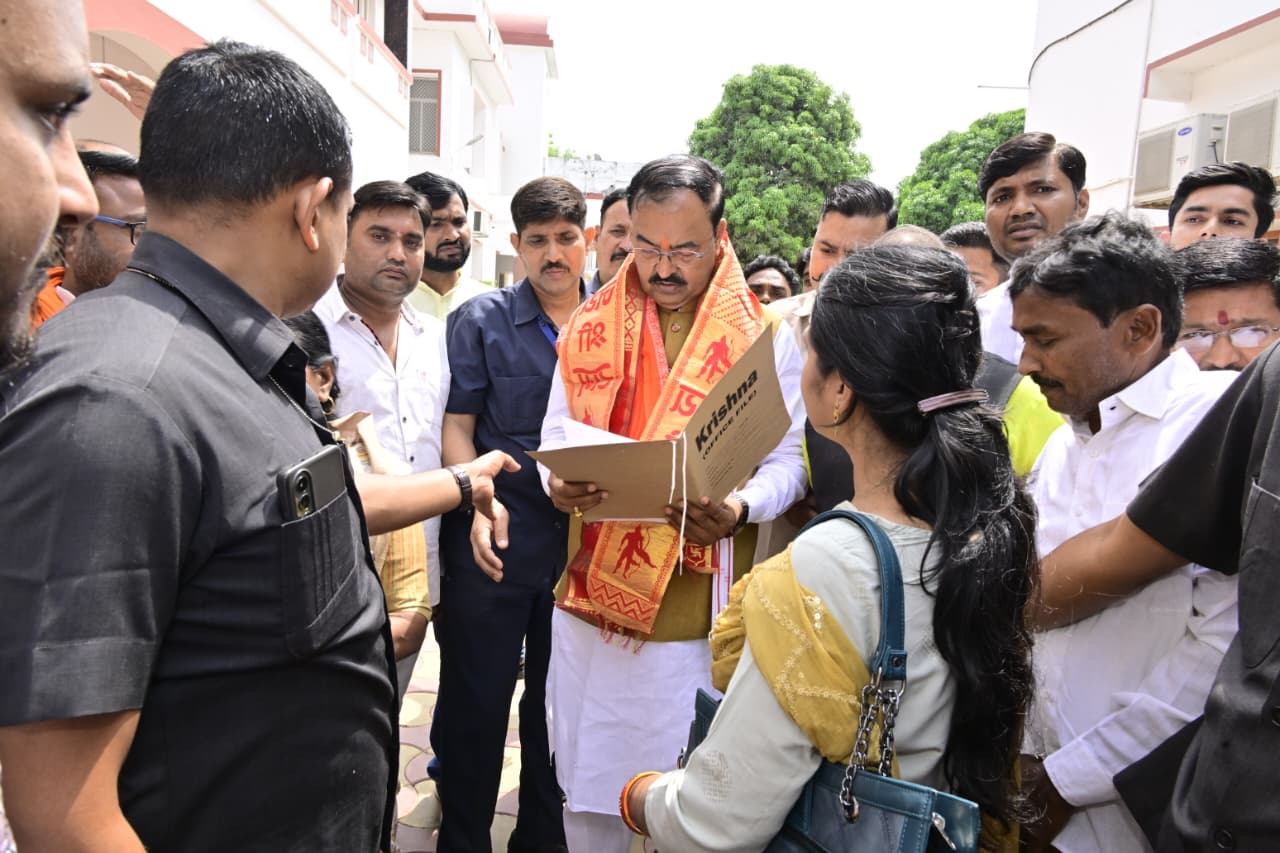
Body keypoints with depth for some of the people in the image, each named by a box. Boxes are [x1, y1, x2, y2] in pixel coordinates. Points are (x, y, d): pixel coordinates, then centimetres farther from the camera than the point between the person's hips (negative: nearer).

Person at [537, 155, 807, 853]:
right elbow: (555, 435, 8)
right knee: (589, 795, 17)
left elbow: (787, 459, -3)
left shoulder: (766, 336, -2)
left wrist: (740, 509, -23)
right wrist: (558, 482, -14)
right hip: (593, 598, 3)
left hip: (703, 612, -2)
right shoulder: (590, 327, 6)